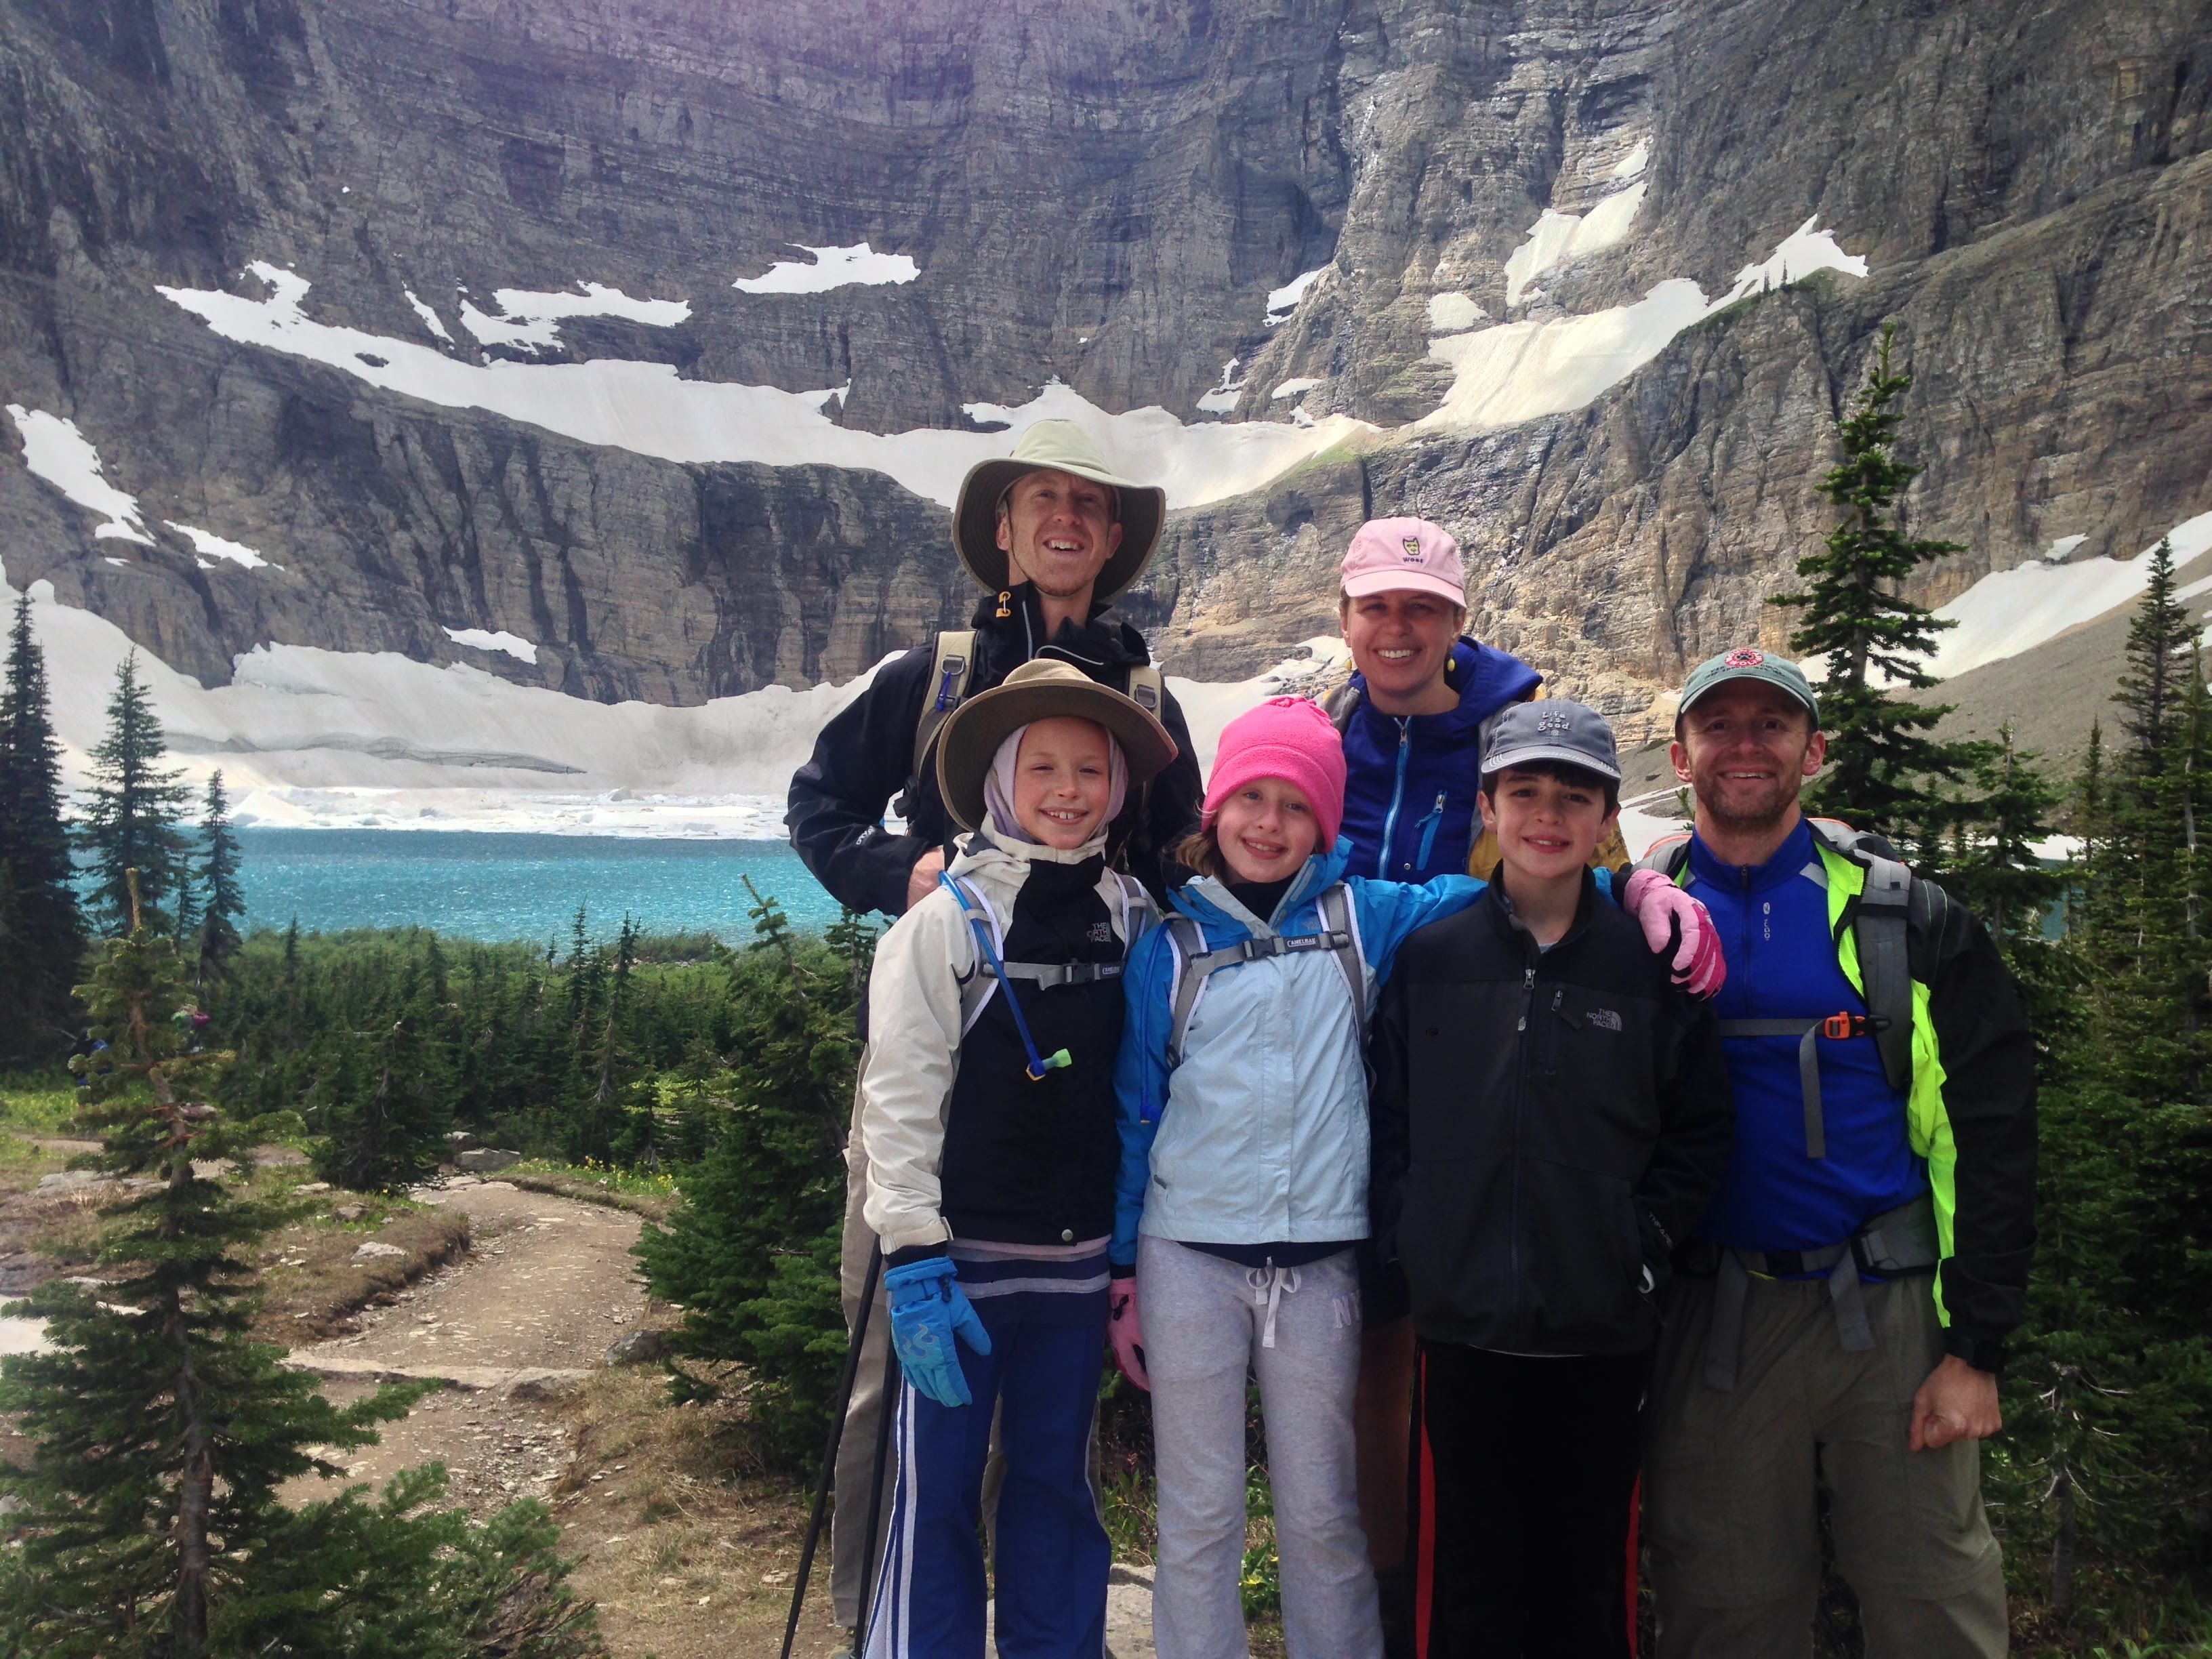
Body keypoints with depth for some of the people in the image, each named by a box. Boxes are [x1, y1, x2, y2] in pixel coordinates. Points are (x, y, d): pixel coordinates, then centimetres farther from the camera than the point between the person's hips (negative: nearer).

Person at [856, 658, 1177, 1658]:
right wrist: (914, 1264, -14)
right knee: (938, 1488, 4)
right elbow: (897, 1102, -10)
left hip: (1079, 1256, 4)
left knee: (1057, 1480, 16)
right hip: (963, 1255, -3)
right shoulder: (947, 921, -9)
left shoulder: (1132, 915, 2)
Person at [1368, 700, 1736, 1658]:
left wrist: (1642, 1243, -5)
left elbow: (1701, 1130, 5)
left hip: (1604, 1329, 0)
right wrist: (1411, 1245, -4)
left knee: (1591, 1577, 12)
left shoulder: (1652, 966, 2)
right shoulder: (1429, 960, 3)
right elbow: (1387, 1120, 5)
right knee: (1465, 1578, 8)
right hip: (1462, 1323, 0)